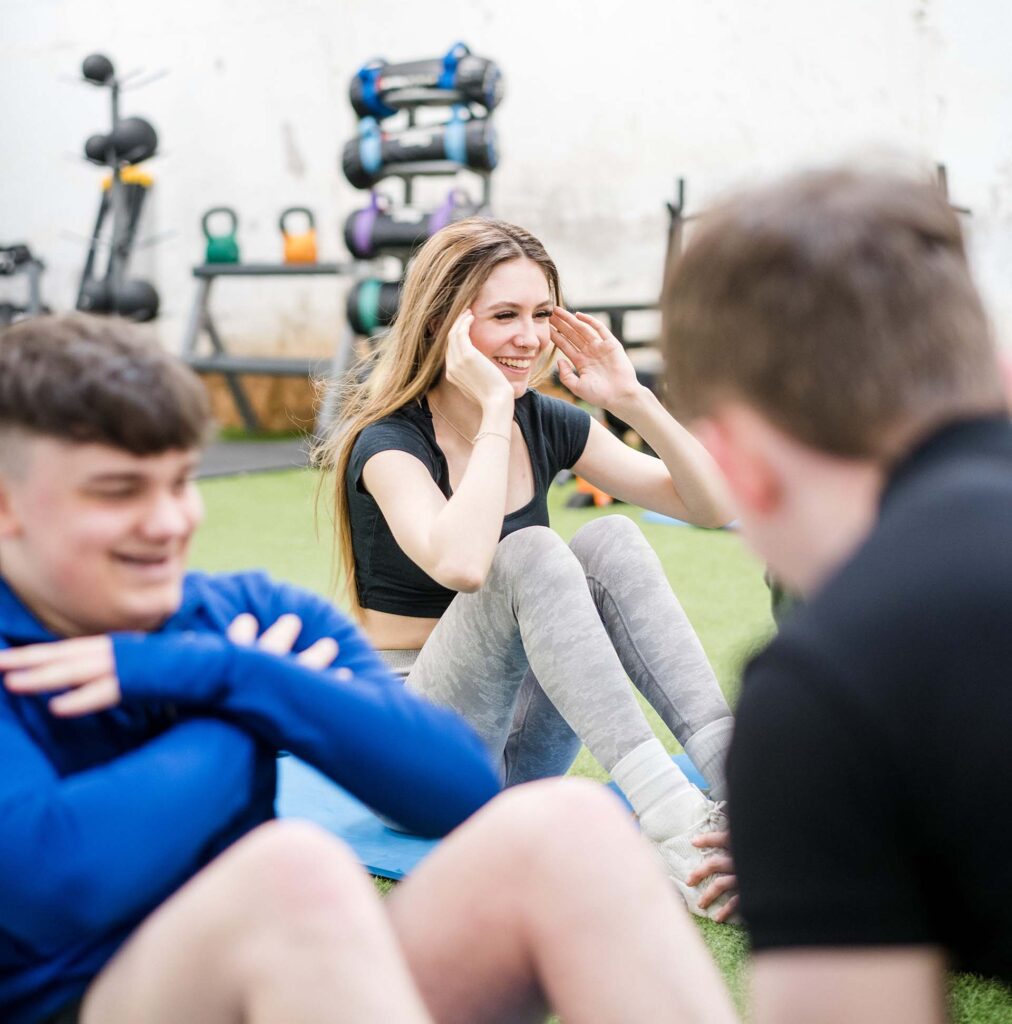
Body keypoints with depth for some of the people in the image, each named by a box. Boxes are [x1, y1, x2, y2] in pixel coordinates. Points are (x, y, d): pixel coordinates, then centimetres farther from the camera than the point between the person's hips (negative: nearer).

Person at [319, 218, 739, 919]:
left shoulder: (546, 425, 4)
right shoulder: (388, 441, -14)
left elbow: (711, 506, 2)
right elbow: (460, 563, -37)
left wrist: (633, 400, -10)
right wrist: (494, 409, -28)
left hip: (522, 744, 6)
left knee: (611, 539, -19)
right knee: (529, 555, -31)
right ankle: (675, 824, -44)